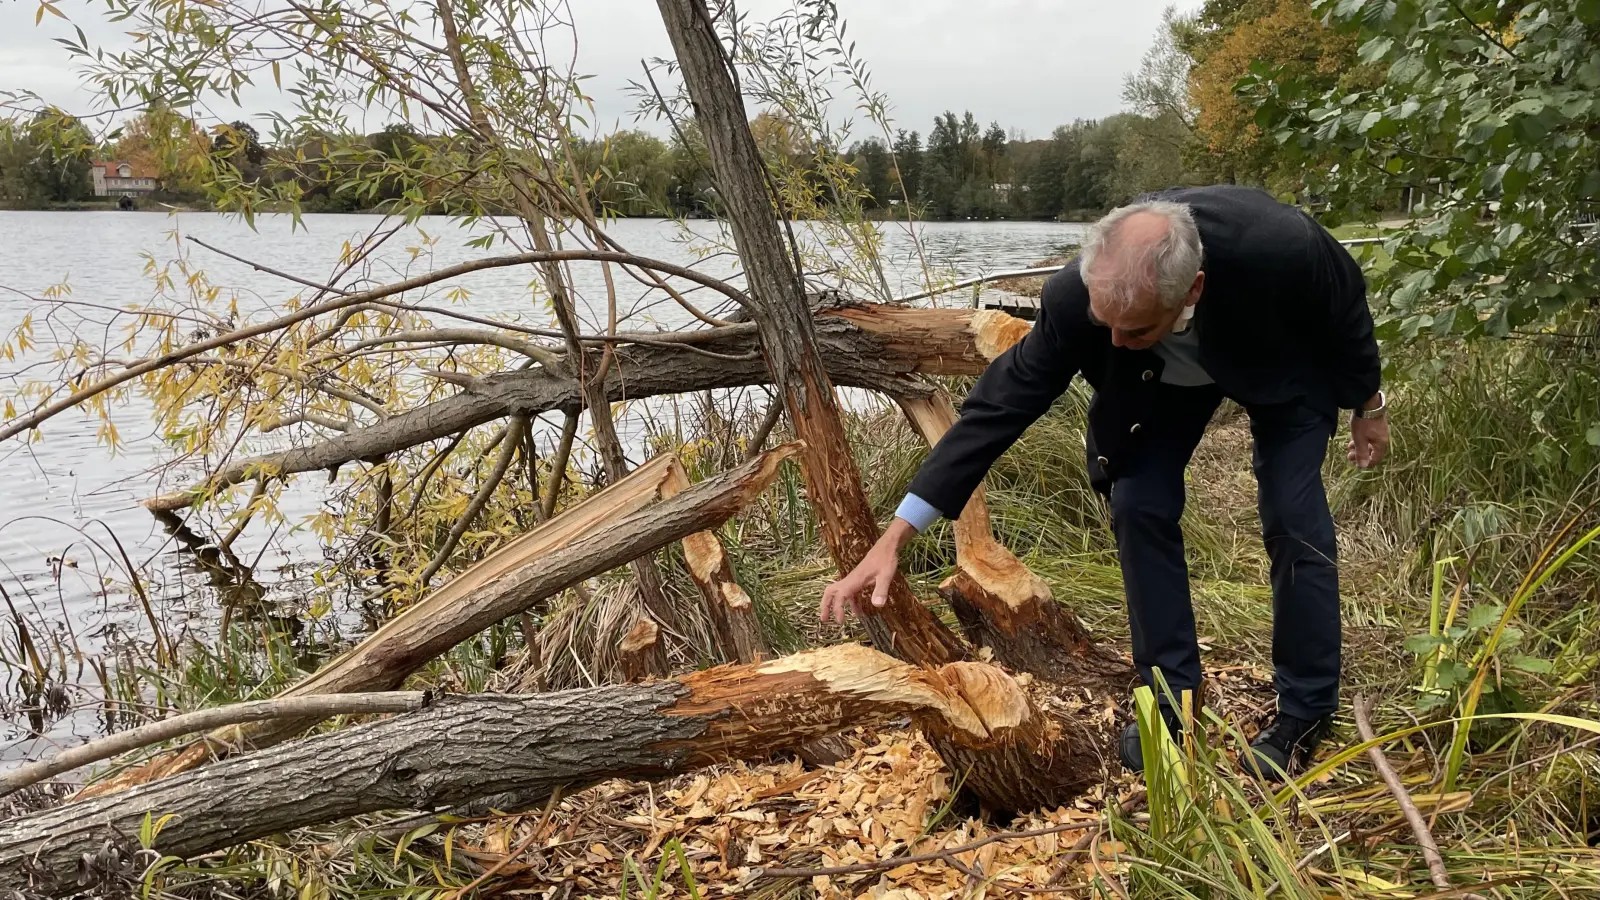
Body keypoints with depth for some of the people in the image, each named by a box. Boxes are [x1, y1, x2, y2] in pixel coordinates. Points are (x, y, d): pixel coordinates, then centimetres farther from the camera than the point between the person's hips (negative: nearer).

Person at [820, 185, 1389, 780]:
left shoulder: (1280, 244, -44)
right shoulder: (1076, 297, -38)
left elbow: (1347, 308, -19)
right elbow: (1002, 404, -31)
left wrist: (1367, 405, -1)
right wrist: (894, 538, -34)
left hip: (1282, 362, -2)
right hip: (1168, 373, 2)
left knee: (1293, 519, -12)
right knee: (1138, 507, -10)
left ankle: (1306, 712, 8)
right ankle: (1172, 700, 8)